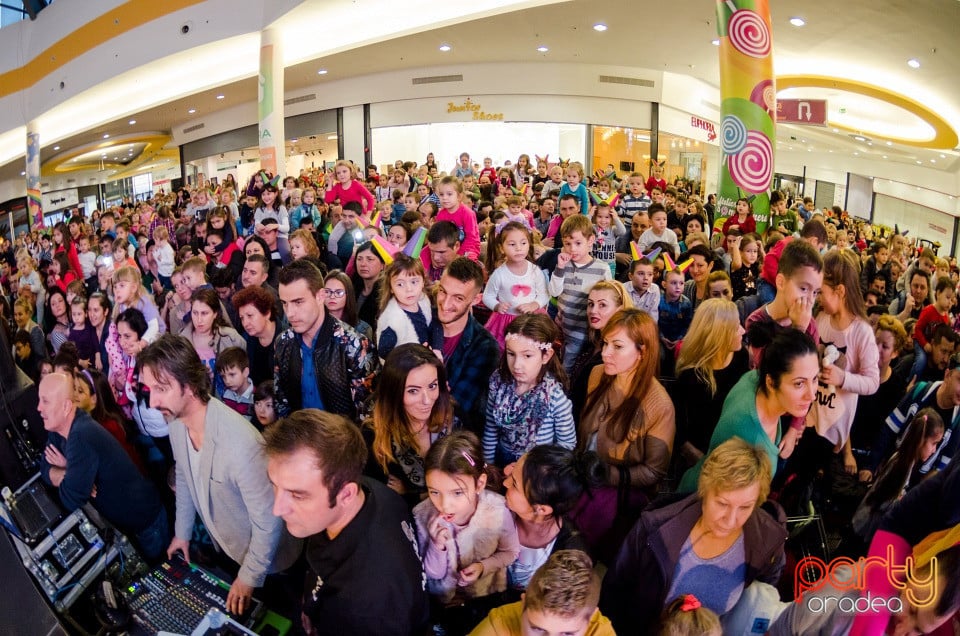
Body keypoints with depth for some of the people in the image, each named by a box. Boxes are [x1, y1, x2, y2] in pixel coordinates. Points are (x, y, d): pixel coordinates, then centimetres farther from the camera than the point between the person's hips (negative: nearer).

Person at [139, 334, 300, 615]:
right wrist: (182, 532, 15)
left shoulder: (241, 443, -40)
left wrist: (250, 578, -17)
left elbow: (268, 521, -29)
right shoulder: (176, 422, -13)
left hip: (267, 561, -7)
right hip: (225, 549, 7)